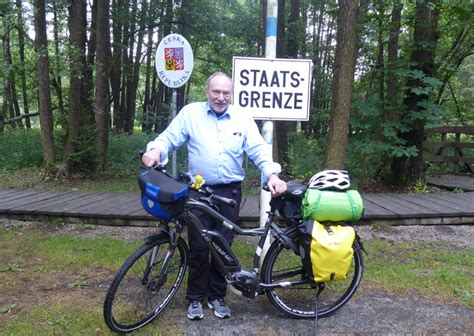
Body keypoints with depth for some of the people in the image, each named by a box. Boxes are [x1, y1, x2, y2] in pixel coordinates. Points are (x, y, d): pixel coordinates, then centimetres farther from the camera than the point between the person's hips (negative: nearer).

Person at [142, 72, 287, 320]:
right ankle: (195, 298, 21)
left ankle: (217, 296, 26)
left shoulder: (242, 117, 4)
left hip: (230, 192, 2)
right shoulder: (191, 113, 1)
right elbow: (168, 138, -2)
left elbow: (258, 149, -2)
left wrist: (272, 174, -17)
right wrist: (156, 150, -24)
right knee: (198, 246, 4)